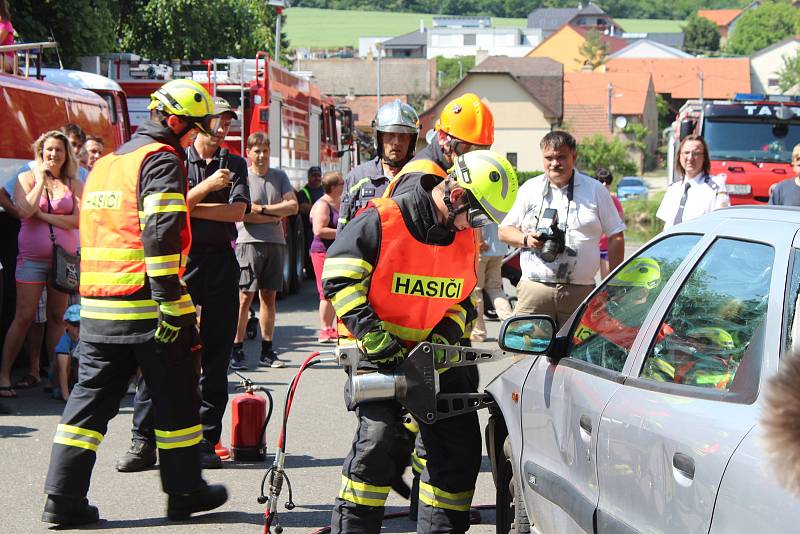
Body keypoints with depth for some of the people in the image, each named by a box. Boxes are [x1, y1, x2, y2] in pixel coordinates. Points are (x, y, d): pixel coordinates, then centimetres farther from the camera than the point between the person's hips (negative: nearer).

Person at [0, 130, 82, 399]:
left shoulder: (74, 184, 6)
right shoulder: (27, 178, 2)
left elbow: (78, 220, -7)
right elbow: (25, 210, -15)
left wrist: (43, 215, -10)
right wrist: (41, 180, -9)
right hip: (32, 258, -2)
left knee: (57, 317, 6)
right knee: (24, 317, -5)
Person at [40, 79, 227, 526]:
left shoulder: (108, 163, 19)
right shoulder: (162, 159, -8)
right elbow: (161, 235, -20)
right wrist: (172, 304, -21)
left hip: (97, 306, 7)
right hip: (145, 304, -7)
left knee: (91, 396, 8)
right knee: (176, 400, 7)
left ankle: (63, 498, 3)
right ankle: (185, 493, 16)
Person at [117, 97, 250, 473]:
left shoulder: (235, 164, 13)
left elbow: (237, 211, -2)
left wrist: (189, 207, -7)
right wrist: (207, 187, -17)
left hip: (221, 262, 2)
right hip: (180, 259, -2)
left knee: (215, 355, 3)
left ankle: (206, 441, 8)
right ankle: (143, 440, -5)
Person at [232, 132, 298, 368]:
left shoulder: (279, 176, 13)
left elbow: (293, 206, 2)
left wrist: (262, 209, -7)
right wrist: (276, 215, -4)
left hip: (275, 243, 4)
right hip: (250, 242, -4)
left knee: (269, 297, 7)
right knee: (245, 297, -7)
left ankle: (267, 351, 10)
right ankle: (237, 349, -4)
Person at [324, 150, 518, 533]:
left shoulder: (465, 238, 4)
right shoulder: (381, 222, -16)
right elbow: (339, 278, -16)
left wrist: (447, 334, -4)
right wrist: (372, 335, -22)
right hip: (379, 353, -6)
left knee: (461, 443, 5)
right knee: (378, 436, -21)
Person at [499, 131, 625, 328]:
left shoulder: (595, 190, 9)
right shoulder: (530, 189, 13)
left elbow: (615, 238, 11)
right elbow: (504, 231, 18)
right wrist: (526, 240, -5)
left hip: (581, 291, -1)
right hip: (534, 288, 1)